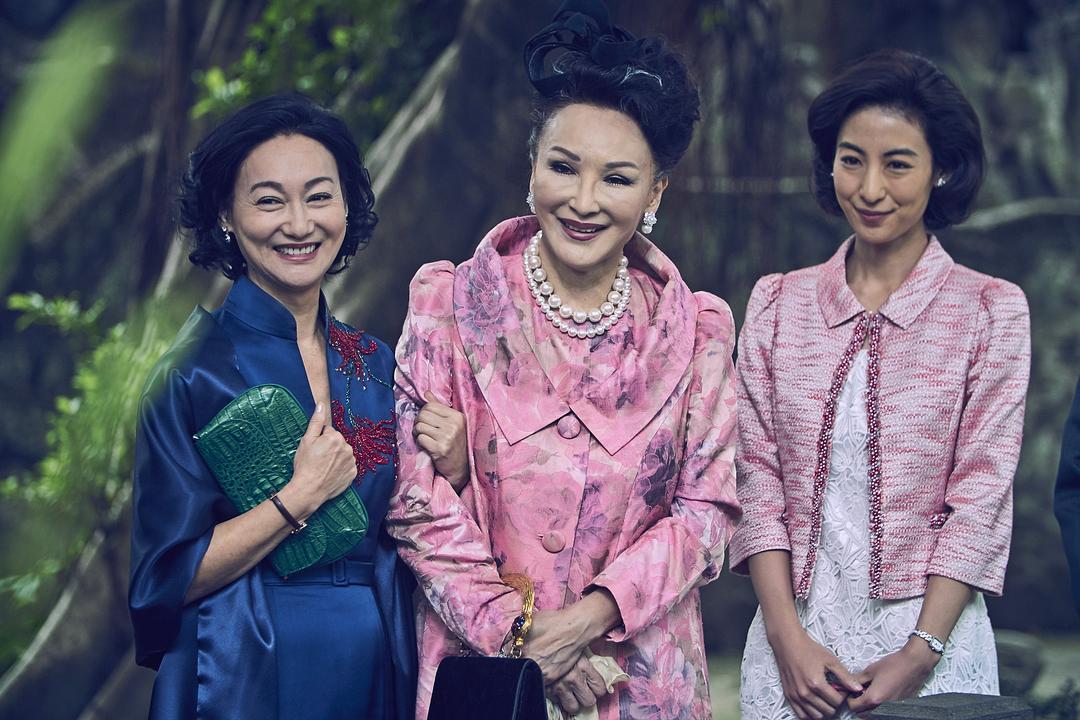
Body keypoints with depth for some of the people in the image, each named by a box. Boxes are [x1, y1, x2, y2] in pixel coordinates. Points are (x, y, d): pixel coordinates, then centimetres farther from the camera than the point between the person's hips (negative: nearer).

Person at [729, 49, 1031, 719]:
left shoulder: (992, 310, -1)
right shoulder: (778, 304, 5)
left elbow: (981, 496, -4)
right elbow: (759, 478, 3)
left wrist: (919, 654, -12)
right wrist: (787, 638, -8)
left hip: (929, 641, -2)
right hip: (795, 640, 2)